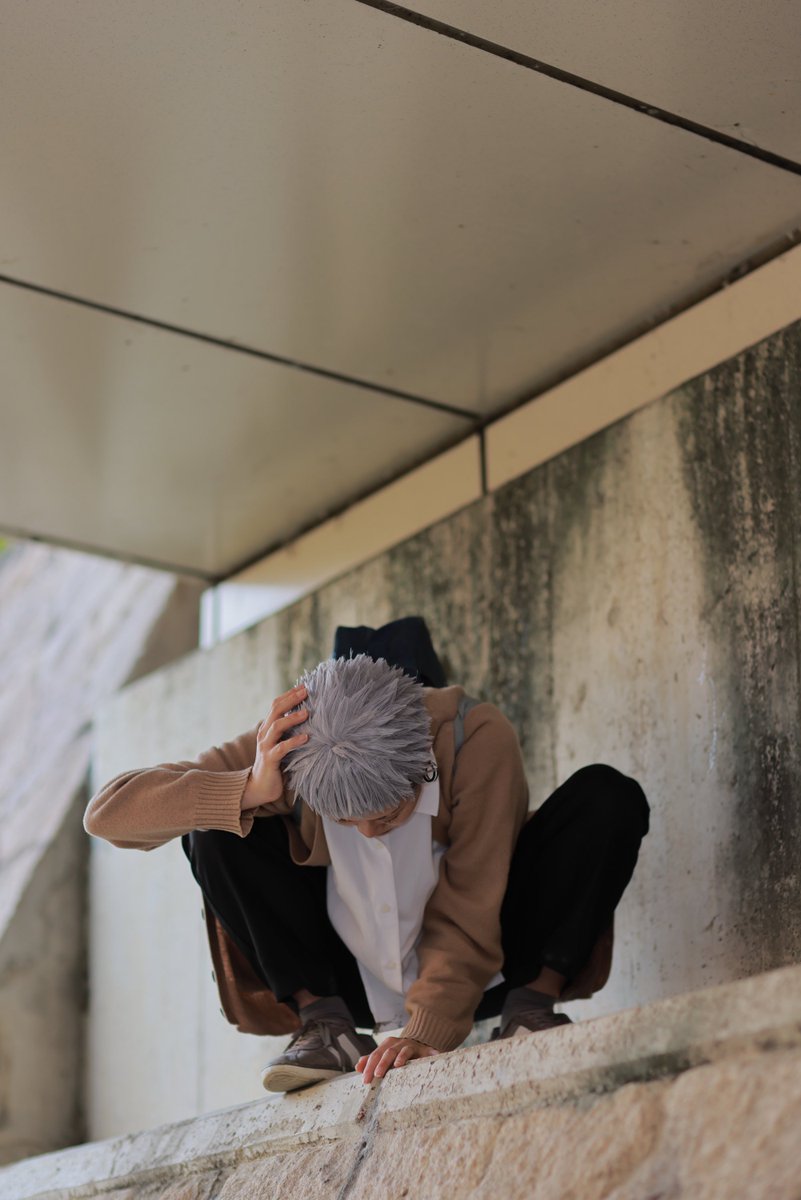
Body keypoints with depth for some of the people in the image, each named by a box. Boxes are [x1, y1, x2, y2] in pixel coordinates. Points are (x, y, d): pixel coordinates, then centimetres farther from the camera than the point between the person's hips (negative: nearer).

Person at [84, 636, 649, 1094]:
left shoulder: (479, 739, -27)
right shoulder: (284, 755, -22)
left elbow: (465, 919, -26)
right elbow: (109, 812, -28)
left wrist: (428, 1032, -38)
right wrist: (248, 792, -42)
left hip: (485, 969, -1)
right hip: (361, 984, 2)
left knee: (609, 796, -24)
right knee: (216, 829, -21)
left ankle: (532, 1004, -15)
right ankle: (323, 1023, -13)